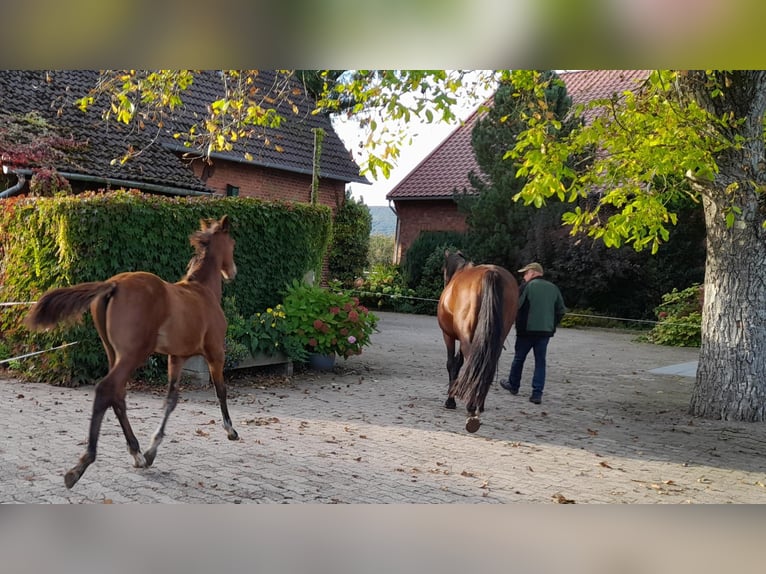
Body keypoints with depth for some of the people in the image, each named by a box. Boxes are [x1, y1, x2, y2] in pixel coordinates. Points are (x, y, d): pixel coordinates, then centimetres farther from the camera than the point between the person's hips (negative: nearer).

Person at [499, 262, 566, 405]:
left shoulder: (527, 286, -9)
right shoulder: (553, 288, 9)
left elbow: (515, 306, -13)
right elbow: (561, 310, 10)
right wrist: (552, 325, 16)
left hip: (527, 330, -4)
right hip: (546, 331, 4)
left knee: (519, 357, 14)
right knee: (540, 361, 7)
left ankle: (513, 385, 30)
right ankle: (537, 393, 2)